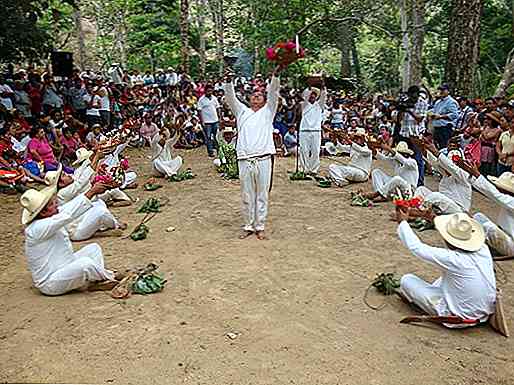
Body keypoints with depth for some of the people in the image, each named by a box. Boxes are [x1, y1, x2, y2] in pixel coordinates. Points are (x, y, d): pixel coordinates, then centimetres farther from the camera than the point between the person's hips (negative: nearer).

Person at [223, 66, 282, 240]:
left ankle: (260, 227, 13)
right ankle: (248, 226, 18)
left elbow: (273, 93, 3)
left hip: (263, 159, -1)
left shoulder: (267, 111, 15)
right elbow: (230, 98, 8)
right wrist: (228, 82, -8)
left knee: (262, 195, 4)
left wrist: (275, 75, -11)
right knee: (247, 196, 7)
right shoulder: (242, 111, 19)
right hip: (244, 160, 1)